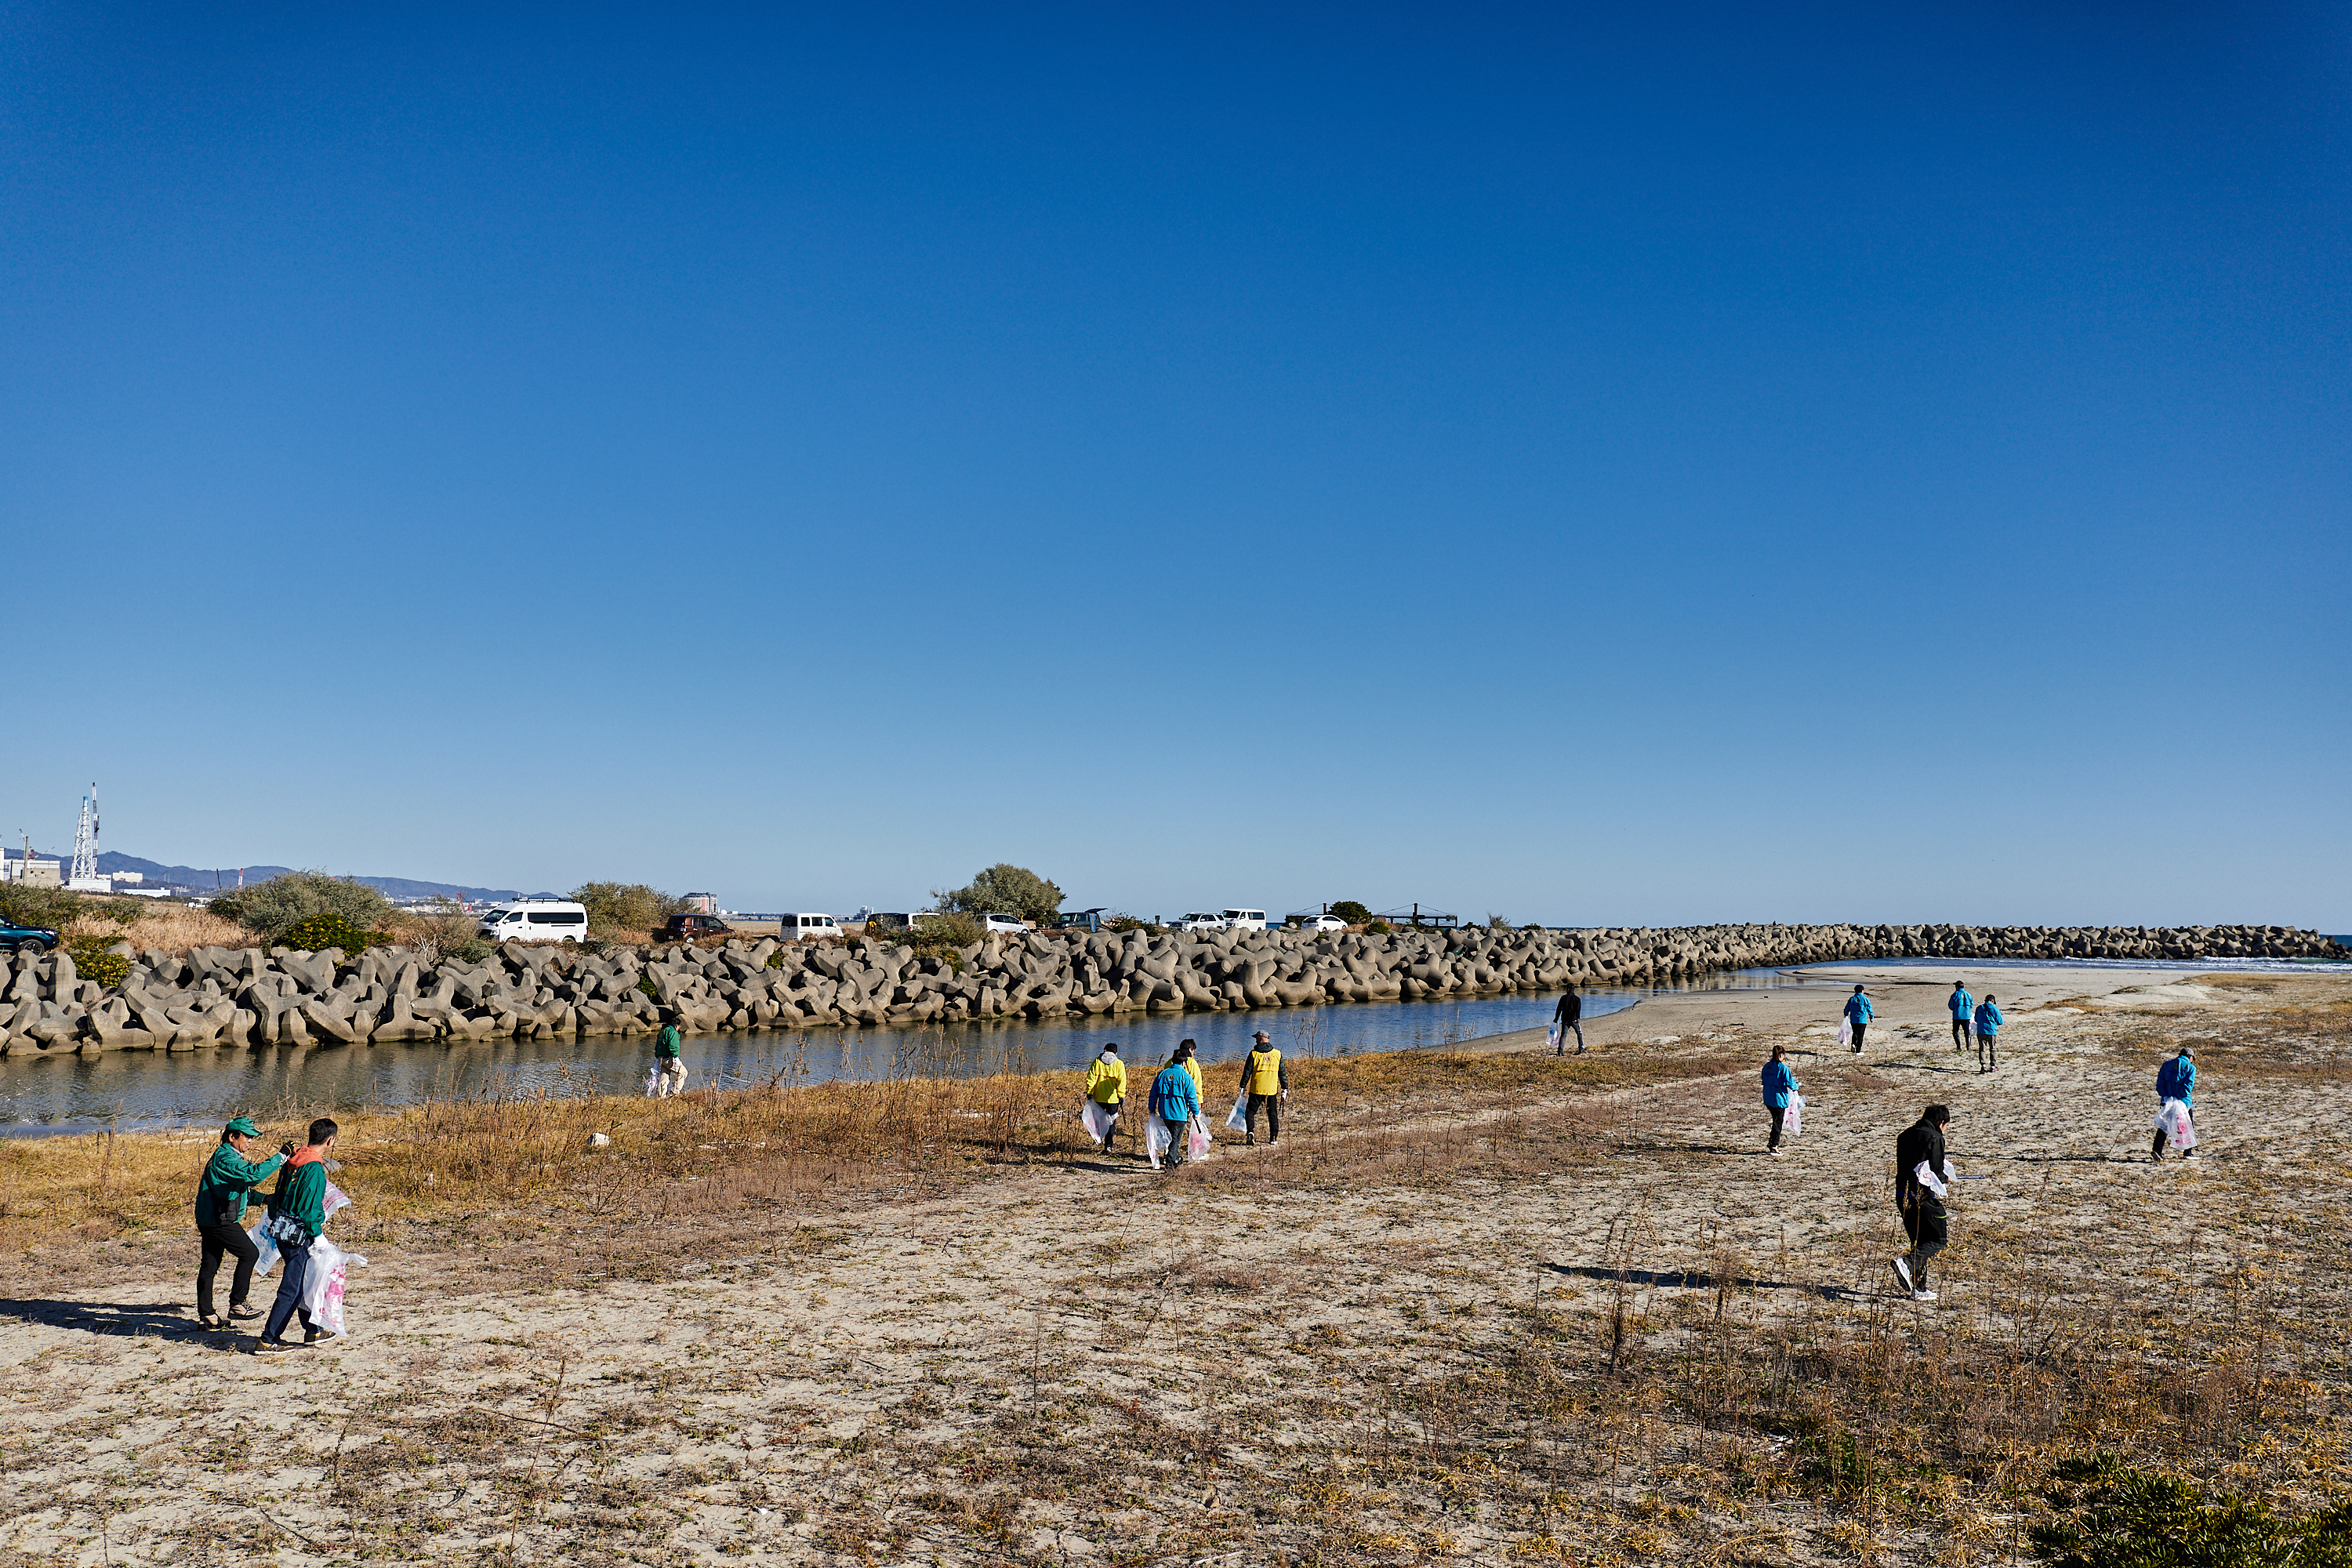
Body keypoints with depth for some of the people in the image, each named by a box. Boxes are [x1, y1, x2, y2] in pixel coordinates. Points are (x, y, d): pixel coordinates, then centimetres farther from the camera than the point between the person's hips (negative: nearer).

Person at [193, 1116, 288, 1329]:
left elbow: (241, 1190, 23)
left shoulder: (230, 1157, 17)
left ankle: (205, 1313, 18)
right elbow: (254, 1175, -33)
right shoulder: (225, 1158, -18)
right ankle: (237, 1305, -1)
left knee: (210, 1264, 12)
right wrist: (281, 1156, -30)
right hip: (219, 1221, -11)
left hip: (210, 1220, 11)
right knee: (250, 1253, -6)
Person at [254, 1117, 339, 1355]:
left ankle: (312, 1330, 31)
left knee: (304, 1281, 20)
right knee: (292, 1288, -2)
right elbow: (310, 1209, -21)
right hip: (299, 1235, -9)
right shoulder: (315, 1168, -20)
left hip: (281, 1229, 9)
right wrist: (319, 1236, -12)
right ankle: (268, 1340, 2)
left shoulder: (293, 1161, 7)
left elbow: (279, 1197, 16)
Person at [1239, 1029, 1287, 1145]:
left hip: (1256, 1090, -2)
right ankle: (1274, 1138, 9)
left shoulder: (1254, 1054, -4)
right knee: (1273, 1114, 12)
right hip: (1272, 1090, 2)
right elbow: (1283, 1073, 7)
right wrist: (1285, 1089, 14)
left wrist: (1243, 1087, 5)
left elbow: (1247, 1072, -3)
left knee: (1250, 1112, 7)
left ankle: (1250, 1132, -12)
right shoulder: (1277, 1054, 4)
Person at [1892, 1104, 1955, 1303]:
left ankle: (1918, 1289, 14)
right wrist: (1945, 1179, 9)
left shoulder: (1905, 1135, 12)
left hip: (1902, 1196, 7)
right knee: (1939, 1238, 4)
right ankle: (1907, 1264, -18)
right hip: (1923, 1196, -7)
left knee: (1918, 1240, 16)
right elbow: (1935, 1172, -14)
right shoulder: (1934, 1138, -11)